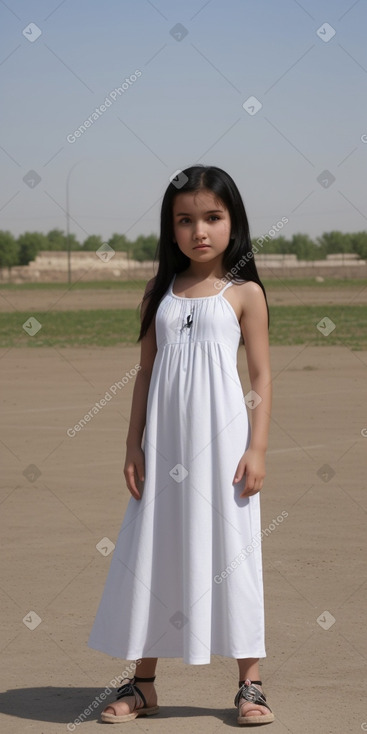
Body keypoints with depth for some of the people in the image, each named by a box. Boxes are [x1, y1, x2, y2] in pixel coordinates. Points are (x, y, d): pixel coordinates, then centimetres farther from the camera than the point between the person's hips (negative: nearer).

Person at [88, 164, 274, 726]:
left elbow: (262, 375, -2)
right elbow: (146, 371, 10)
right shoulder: (161, 292, 8)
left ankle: (250, 683, 10)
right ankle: (143, 683, 17)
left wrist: (257, 448, -9)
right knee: (153, 553, 7)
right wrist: (134, 445, 5)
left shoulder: (244, 293, -1)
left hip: (222, 442, -3)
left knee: (230, 552, 1)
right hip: (165, 445, 3)